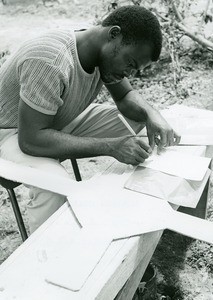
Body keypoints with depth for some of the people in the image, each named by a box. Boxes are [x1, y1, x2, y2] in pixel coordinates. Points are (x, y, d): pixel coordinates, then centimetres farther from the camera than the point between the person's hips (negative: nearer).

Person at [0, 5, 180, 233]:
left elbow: (126, 96, 4)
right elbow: (31, 139, -35)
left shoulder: (108, 53, -11)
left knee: (138, 120, -4)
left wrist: (152, 114, -19)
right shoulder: (51, 62, -35)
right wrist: (111, 147, -38)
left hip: (62, 122, 8)